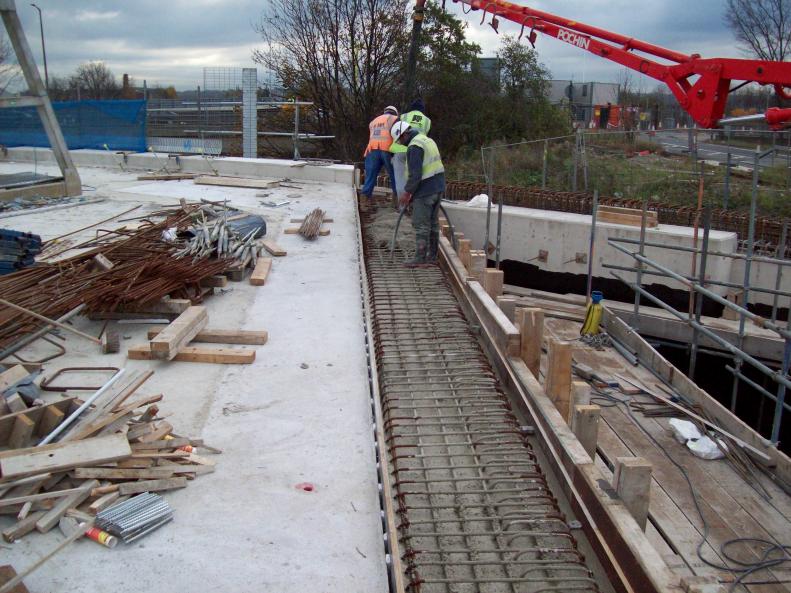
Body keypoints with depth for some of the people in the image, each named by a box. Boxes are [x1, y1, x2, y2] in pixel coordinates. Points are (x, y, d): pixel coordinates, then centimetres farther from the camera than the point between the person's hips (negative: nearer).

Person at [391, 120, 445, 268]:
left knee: (421, 225, -4)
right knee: (433, 223, 13)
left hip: (425, 191, -10)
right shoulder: (428, 140, 15)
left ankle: (420, 259, -2)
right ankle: (432, 257, 18)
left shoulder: (414, 147, -15)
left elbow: (415, 174, -22)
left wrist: (407, 192, -12)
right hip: (438, 188, 10)